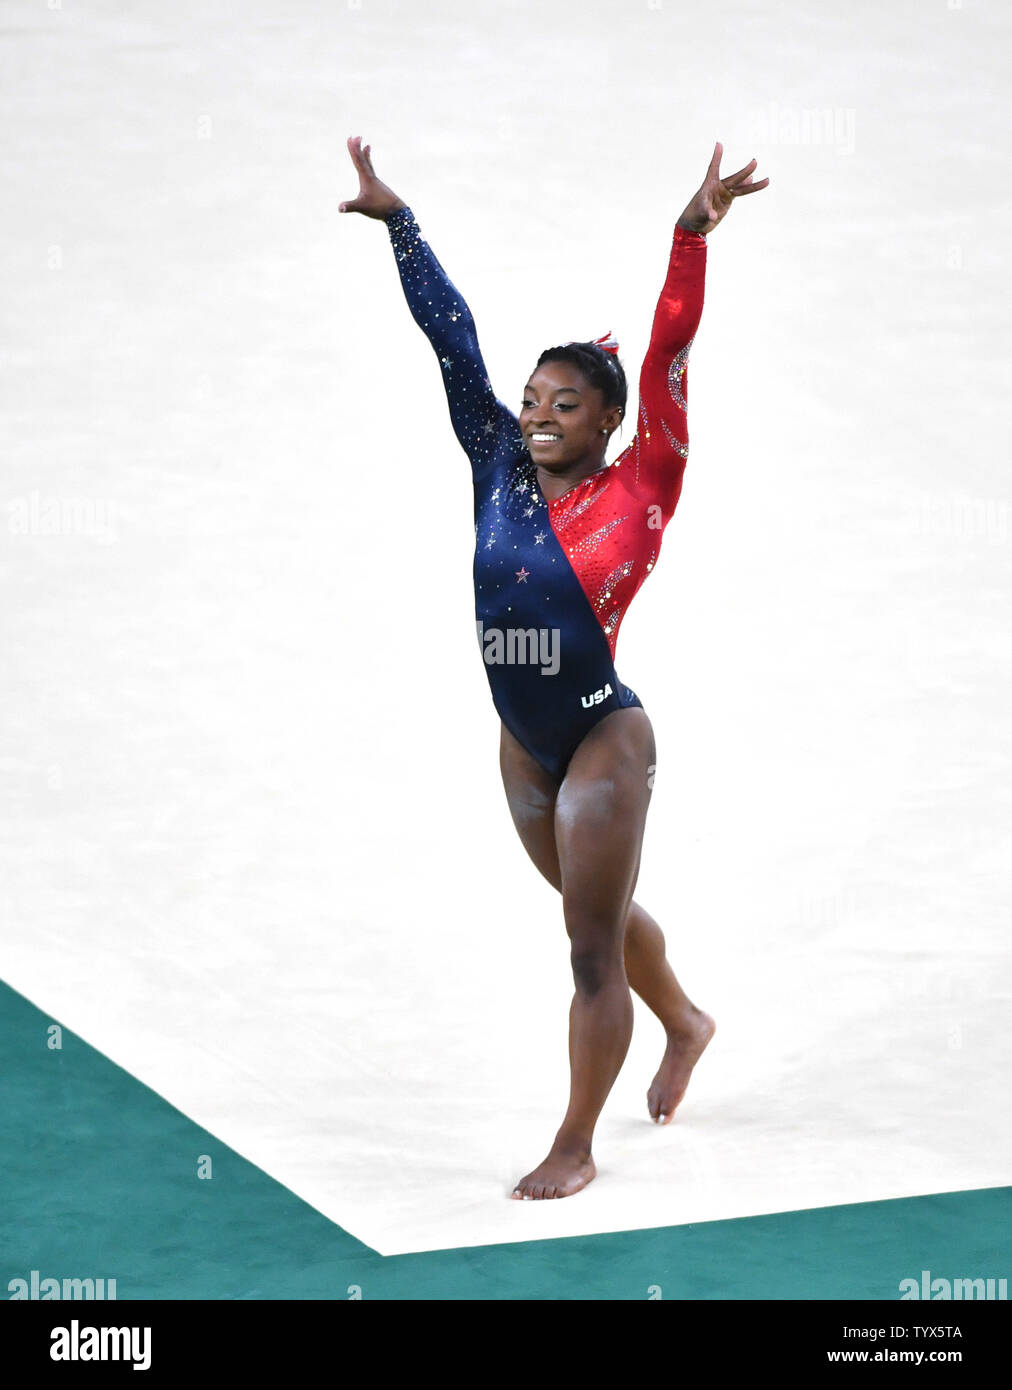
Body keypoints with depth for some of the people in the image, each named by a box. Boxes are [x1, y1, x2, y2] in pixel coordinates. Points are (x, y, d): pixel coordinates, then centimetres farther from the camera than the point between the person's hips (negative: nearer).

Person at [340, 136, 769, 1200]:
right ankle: (684, 1023, 52)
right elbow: (453, 341, -2)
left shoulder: (637, 491, -12)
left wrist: (691, 237, -32)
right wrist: (396, 221, -3)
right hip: (524, 746, 6)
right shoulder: (500, 472, -2)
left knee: (592, 945, 1)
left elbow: (667, 359, -23)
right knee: (601, 913, 25)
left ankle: (574, 1148, 12)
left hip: (604, 740, -6)